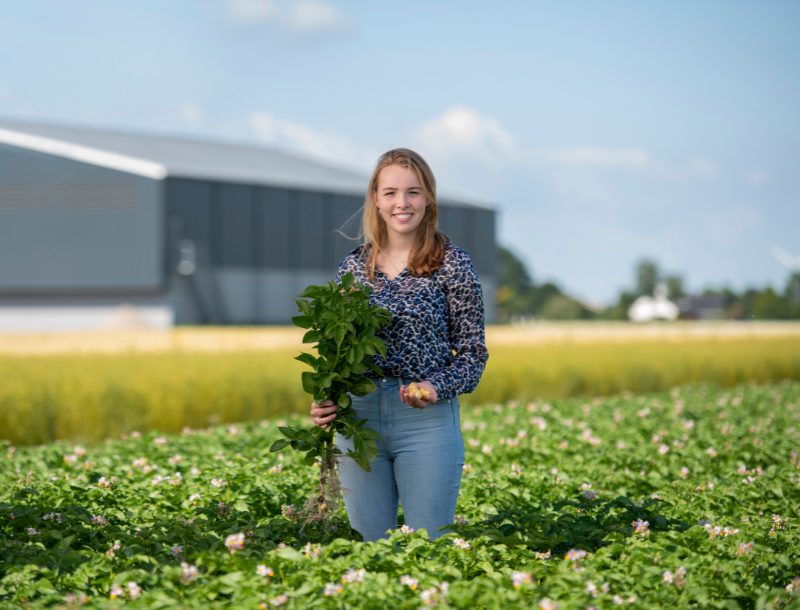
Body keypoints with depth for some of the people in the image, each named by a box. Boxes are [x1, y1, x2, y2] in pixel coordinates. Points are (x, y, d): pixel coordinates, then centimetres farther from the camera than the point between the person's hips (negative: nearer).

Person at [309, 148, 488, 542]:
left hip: (427, 418, -3)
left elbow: (473, 354, 1)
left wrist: (437, 387, -18)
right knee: (368, 546, 9)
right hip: (358, 417, 3)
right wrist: (324, 403, -3)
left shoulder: (452, 265, -2)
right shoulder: (353, 267, 9)